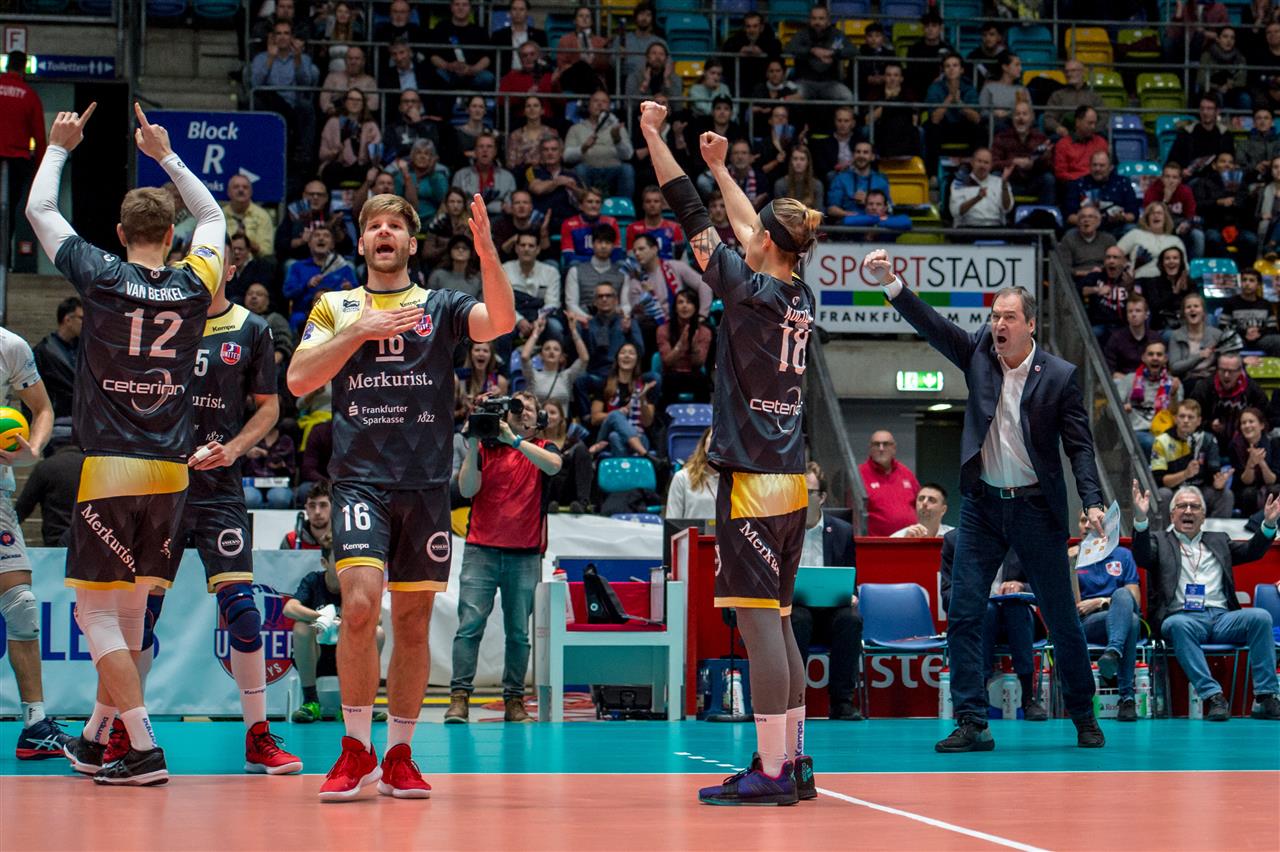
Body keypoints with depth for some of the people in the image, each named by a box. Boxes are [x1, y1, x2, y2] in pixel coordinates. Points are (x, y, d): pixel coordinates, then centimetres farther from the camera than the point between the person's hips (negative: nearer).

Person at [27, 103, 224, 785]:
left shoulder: (102, 279, -6)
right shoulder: (193, 286, 4)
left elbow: (39, 209, 9)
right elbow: (214, 217, 25)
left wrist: (59, 146, 23)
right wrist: (164, 154, 31)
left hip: (109, 468, -5)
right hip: (172, 472, 5)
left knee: (97, 612, -1)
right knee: (129, 610, 15)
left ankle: (144, 749, -10)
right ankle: (95, 740, 27)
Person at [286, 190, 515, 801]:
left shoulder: (440, 308, 10)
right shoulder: (336, 308, 12)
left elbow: (501, 322, -9)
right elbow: (298, 381, 2)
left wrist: (485, 248, -21)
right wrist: (359, 331, -8)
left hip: (426, 481, 1)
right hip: (360, 479, -1)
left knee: (413, 620, 5)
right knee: (360, 605, -18)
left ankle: (398, 756, 15)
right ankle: (356, 749, -6)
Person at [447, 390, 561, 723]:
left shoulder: (542, 449, 10)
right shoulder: (484, 448, 10)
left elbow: (553, 466, -14)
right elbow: (467, 489, -2)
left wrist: (515, 439, -18)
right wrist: (472, 446, -10)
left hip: (525, 555, 1)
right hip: (481, 549, -1)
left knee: (518, 632, 3)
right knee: (470, 624, -9)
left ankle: (514, 701, 7)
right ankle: (459, 698, -11)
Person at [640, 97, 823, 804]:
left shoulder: (751, 292, -11)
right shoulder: (800, 297, 9)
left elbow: (693, 218, -7)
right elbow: (752, 227, 25)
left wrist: (653, 135, 0)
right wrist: (721, 167, 38)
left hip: (752, 479, -8)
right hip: (791, 481, 8)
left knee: (758, 620, -8)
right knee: (776, 620, 13)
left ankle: (770, 772, -9)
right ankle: (793, 761, 17)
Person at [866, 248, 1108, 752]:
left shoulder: (1060, 376, -7)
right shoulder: (979, 355, 1)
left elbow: (1079, 445, -6)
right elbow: (930, 325, -9)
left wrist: (1092, 502, -19)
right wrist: (889, 281, -23)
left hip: (1036, 508, -3)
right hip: (982, 504, 3)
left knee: (1061, 617, 7)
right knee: (962, 615, -4)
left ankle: (1084, 717, 23)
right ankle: (971, 724, 0)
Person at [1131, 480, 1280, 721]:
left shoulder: (1218, 541, 29)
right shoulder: (1160, 540, 18)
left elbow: (1252, 552, 17)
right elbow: (1142, 557, -2)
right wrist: (1141, 519, -19)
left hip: (1222, 617, 3)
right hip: (1183, 617, -3)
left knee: (1261, 616, -25)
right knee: (1179, 625, -38)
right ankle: (1213, 697, -40)